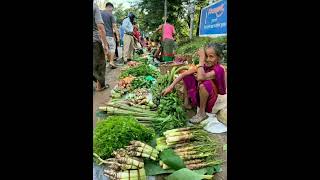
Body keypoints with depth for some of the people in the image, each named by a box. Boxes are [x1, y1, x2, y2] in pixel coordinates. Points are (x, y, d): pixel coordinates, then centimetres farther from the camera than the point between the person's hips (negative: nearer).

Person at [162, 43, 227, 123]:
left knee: (204, 84, -37)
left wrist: (201, 59, -33)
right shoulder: (202, 66, -7)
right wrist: (171, 86, -17)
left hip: (210, 100, -6)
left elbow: (200, 78, -43)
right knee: (187, 76, -5)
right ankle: (187, 102, 5)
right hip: (198, 96, 6)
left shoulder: (219, 69, -25)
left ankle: (202, 113, -15)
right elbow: (184, 74, -10)